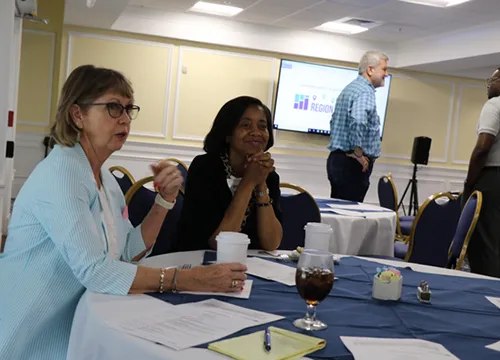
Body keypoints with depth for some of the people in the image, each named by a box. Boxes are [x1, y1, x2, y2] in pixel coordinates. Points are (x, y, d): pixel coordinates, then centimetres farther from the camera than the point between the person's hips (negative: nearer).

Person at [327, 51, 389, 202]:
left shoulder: (350, 88, 18)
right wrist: (358, 153, -22)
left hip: (337, 158, 10)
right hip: (352, 163, -10)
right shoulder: (365, 92, -14)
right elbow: (357, 121, -33)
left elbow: (335, 121, 26)